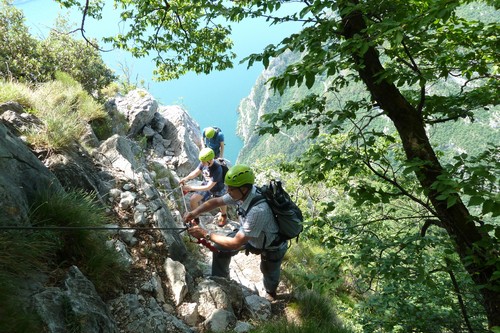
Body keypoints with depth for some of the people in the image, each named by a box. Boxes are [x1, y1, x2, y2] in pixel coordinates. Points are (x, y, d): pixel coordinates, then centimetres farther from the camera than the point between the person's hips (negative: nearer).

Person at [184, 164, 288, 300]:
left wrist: (205, 234, -34)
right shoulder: (243, 193, -23)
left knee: (269, 273, 21)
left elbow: (236, 243, -39)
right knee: (221, 247, 0)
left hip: (272, 247, -6)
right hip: (252, 236, 6)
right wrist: (194, 212, -23)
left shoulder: (257, 211, -46)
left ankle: (271, 294, 57)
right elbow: (216, 202, -8)